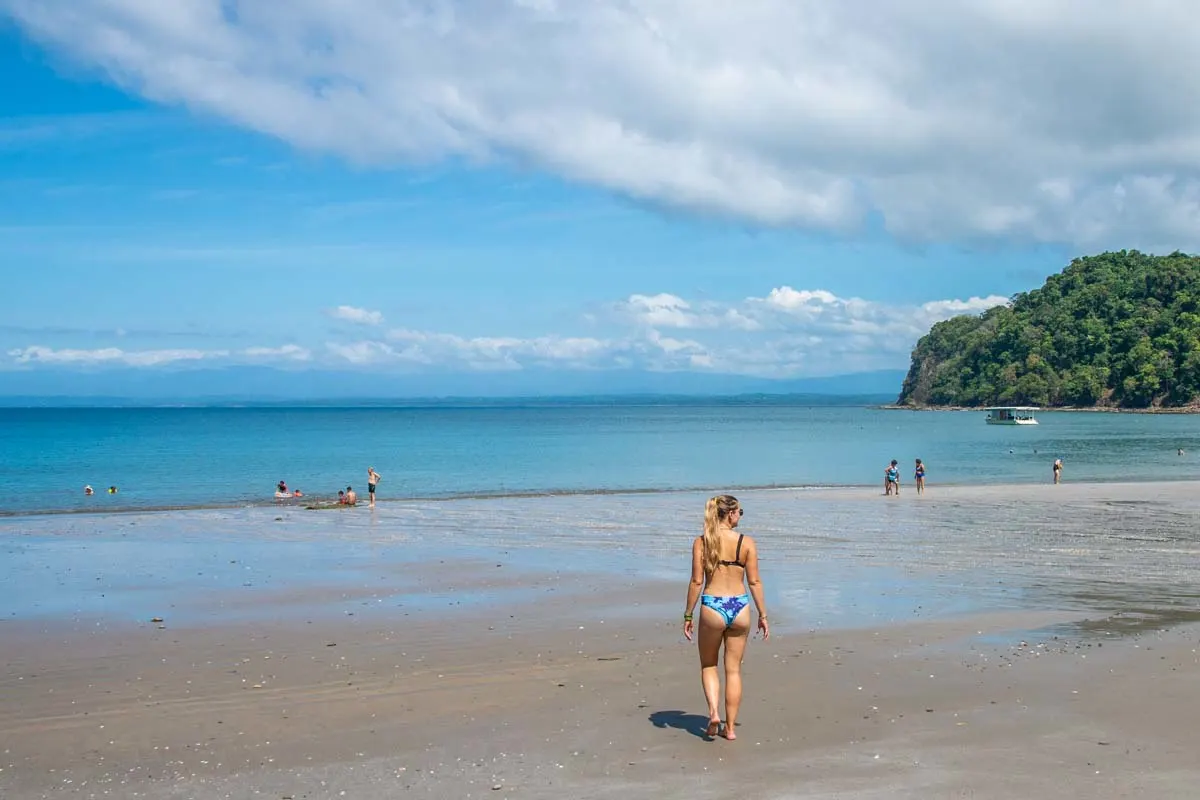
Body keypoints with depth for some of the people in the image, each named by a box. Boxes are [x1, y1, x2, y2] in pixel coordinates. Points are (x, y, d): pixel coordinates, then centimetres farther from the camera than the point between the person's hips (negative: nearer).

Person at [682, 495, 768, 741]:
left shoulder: (701, 542, -4)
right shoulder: (746, 543, -4)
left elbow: (697, 581, -4)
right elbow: (754, 581, -2)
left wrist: (688, 615, 3)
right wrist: (763, 615, 8)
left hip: (712, 607, -1)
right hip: (740, 608, 1)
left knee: (708, 665, 19)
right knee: (734, 670, 13)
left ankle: (713, 711, -2)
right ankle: (730, 728, 16)